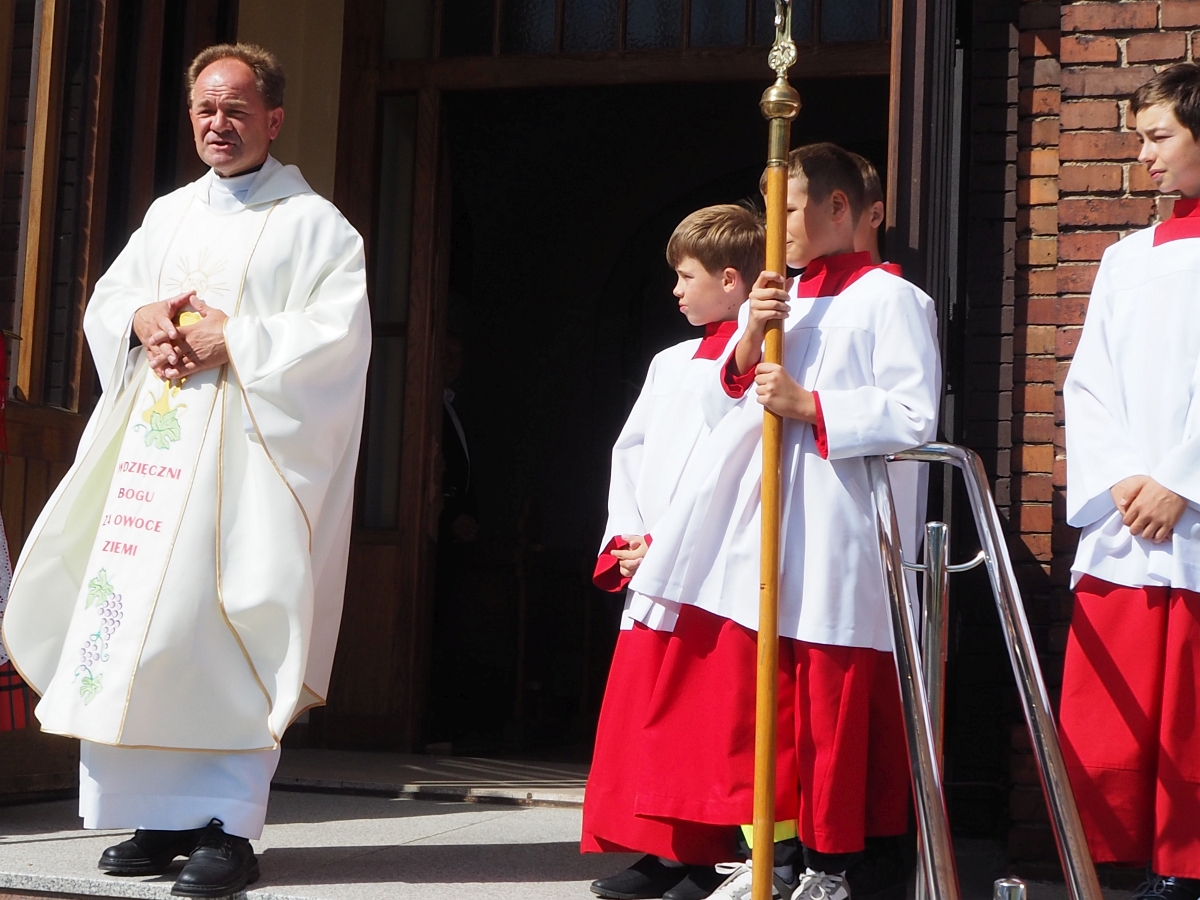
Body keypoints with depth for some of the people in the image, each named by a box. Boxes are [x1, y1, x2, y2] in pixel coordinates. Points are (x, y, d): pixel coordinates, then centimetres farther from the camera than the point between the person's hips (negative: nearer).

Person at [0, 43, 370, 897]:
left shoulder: (313, 223, 2)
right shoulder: (169, 215, 20)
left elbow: (340, 335, -8)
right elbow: (104, 303, 19)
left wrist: (232, 339, -15)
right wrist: (144, 320, -3)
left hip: (248, 446, -6)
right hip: (154, 438, 6)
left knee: (222, 624, -13)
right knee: (133, 618, 0)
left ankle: (228, 825, -11)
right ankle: (163, 815, 5)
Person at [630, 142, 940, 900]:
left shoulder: (889, 299, -2)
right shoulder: (777, 300, 20)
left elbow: (915, 415, -12)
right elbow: (721, 408, 16)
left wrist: (810, 406, -14)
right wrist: (749, 346, -1)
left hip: (836, 532, -7)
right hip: (758, 526, 7)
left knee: (832, 708, -2)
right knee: (757, 698, 7)